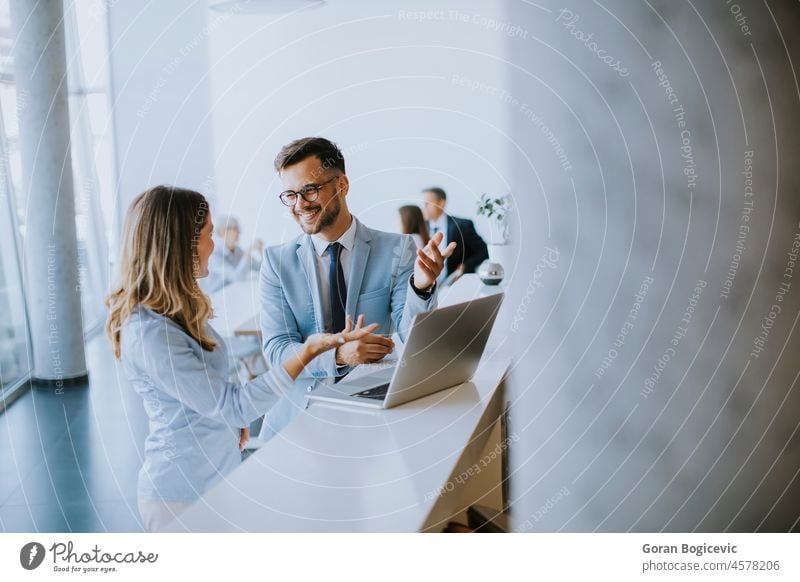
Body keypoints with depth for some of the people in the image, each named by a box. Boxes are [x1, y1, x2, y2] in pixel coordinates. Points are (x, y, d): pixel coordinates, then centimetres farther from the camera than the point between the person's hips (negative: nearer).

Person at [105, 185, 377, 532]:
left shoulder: (177, 308, 2)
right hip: (184, 493, -8)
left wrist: (234, 417, -2)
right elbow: (231, 406, -26)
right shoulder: (149, 333, -27)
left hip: (216, 475, 8)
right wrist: (308, 351, -32)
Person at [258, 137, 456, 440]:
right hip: (296, 412, 1)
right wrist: (338, 354, -24)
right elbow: (276, 349, -5)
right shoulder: (277, 260, 2)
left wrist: (421, 287, -28)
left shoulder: (397, 250, -2)